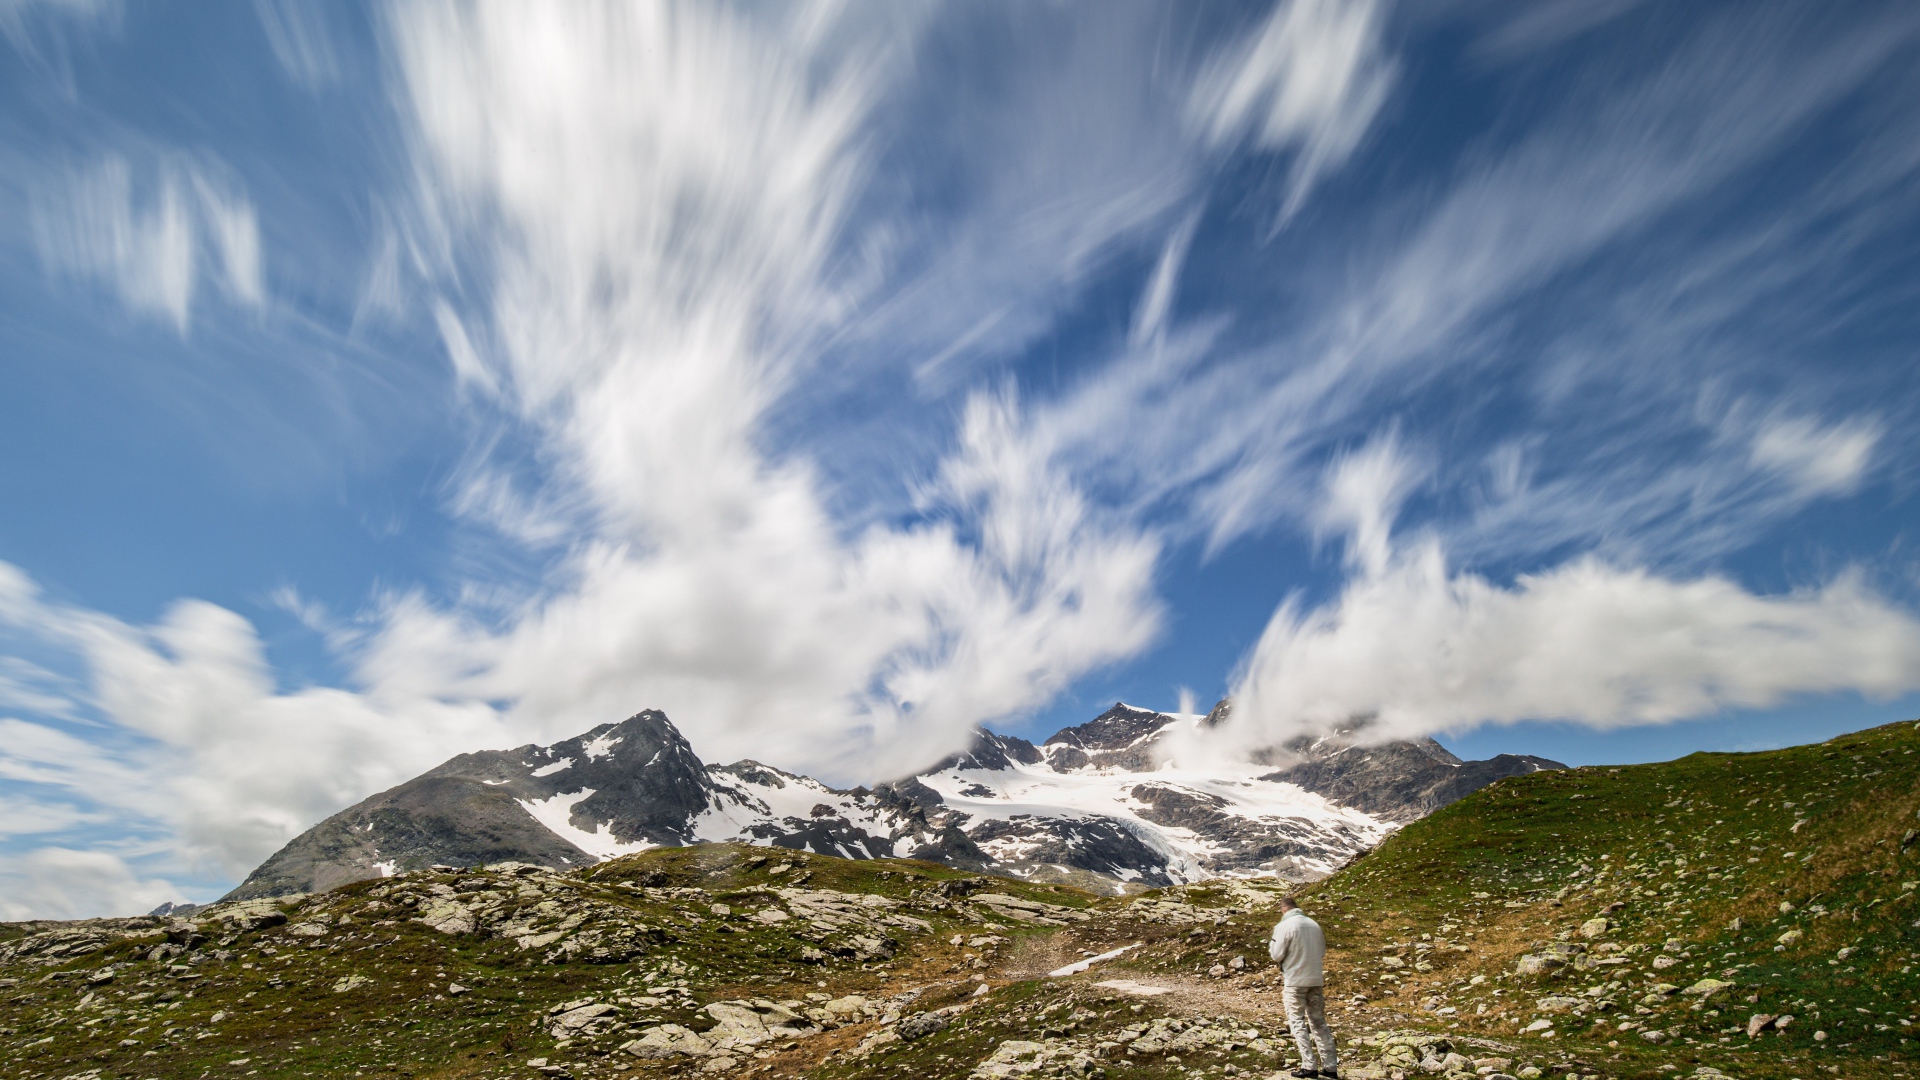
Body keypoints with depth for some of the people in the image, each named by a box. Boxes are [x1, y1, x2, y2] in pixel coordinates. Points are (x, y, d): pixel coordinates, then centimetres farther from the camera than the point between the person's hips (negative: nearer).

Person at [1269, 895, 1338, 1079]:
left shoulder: (1284, 926, -12)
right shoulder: (1314, 924, 6)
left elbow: (1276, 955, -10)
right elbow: (1322, 951, 14)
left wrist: (1271, 943, 8)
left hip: (1295, 981, -6)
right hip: (1316, 980, 6)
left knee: (1298, 1022, 3)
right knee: (1319, 1021, 13)